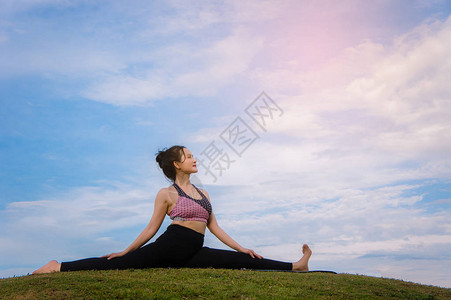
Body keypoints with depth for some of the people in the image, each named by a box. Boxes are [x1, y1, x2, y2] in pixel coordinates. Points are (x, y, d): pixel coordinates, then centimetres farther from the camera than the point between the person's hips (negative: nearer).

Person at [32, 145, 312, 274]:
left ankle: (296, 266, 1)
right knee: (119, 264, -16)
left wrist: (242, 248, 12)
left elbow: (215, 227, 17)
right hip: (169, 245, -4)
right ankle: (58, 267, -4)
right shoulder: (166, 194, 2)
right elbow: (151, 229, 4)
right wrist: (125, 251, 4)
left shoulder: (203, 193, 17)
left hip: (192, 254, 4)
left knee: (242, 260, -3)